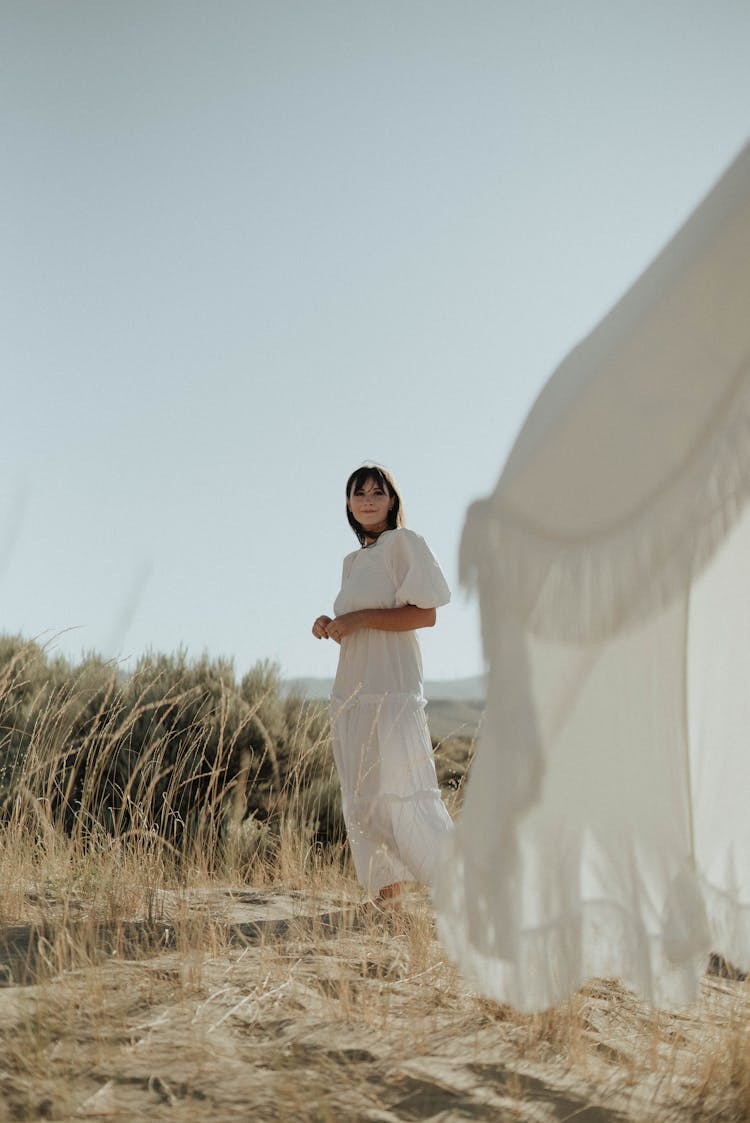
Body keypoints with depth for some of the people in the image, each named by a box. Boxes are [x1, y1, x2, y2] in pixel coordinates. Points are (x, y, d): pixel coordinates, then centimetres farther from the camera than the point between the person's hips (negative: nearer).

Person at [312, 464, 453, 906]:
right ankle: (386, 894, 13)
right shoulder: (353, 562, 19)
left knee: (401, 794, -12)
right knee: (362, 798, 7)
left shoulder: (404, 543, -4)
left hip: (392, 689, -8)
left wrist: (358, 619, -15)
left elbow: (425, 614, -13)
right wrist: (332, 626, 5)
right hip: (352, 688, 8)